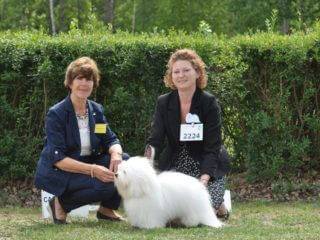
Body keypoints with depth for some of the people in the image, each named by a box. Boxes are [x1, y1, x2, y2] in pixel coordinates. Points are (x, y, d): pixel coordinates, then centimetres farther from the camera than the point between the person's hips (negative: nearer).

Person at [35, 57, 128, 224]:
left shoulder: (96, 110, 5)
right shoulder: (56, 114, -15)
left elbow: (111, 140, 2)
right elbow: (57, 158, -22)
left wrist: (116, 154, -24)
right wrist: (92, 169, -32)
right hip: (57, 173, -7)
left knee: (124, 161, -14)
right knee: (105, 184, -29)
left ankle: (107, 209, 4)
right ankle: (61, 204, -8)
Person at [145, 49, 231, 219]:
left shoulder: (209, 103, -12)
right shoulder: (163, 103, -1)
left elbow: (212, 148, -15)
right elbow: (155, 140, -9)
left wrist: (204, 179, -30)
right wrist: (149, 158, -32)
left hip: (207, 167, -3)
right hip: (174, 166, 4)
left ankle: (219, 205, 14)